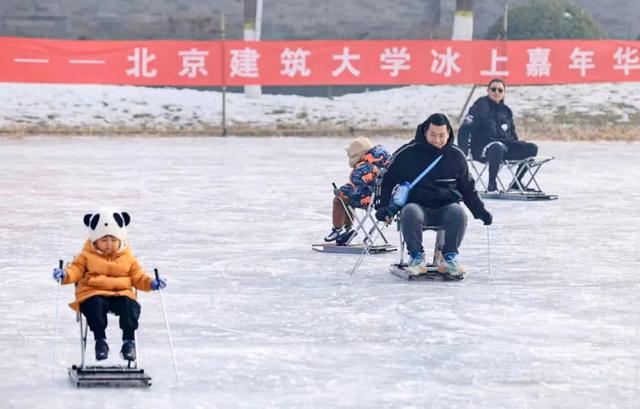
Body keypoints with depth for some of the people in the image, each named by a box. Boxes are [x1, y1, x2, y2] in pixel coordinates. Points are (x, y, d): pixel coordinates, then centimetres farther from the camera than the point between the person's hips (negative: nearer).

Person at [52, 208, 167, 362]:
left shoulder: (128, 258, 18)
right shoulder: (87, 256, 12)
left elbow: (138, 277, 18)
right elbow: (75, 270, 5)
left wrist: (151, 283, 0)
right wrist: (64, 275, -17)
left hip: (121, 293, 1)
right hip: (94, 293, -1)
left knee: (130, 306, -30)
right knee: (96, 305, -35)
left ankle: (129, 341, -17)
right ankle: (100, 340, -22)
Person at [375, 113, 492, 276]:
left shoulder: (456, 156, 6)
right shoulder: (407, 153, -1)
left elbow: (468, 188, 18)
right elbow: (388, 181, 8)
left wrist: (480, 212, 10)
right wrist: (384, 207, -3)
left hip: (446, 206, 1)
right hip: (417, 204, -1)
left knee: (458, 213, -32)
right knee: (410, 213, -36)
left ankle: (450, 257, -16)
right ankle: (416, 257, -19)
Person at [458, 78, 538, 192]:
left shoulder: (506, 110, 15)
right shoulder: (481, 106, -5)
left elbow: (512, 135, 26)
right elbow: (464, 130, -15)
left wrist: (519, 149, 11)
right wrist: (462, 153, -25)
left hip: (505, 145, 7)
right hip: (482, 149, -7)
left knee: (532, 148, -9)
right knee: (498, 147, -40)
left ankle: (516, 183, 2)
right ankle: (491, 184, -27)